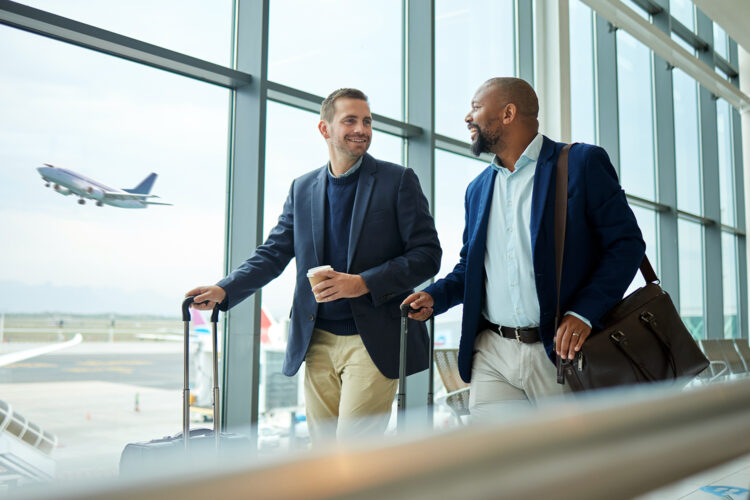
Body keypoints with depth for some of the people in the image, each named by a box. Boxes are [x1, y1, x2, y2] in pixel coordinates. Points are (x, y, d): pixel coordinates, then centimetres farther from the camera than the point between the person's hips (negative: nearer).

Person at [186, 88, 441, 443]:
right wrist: (223, 291, -3)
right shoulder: (302, 188, 12)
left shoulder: (399, 181, 0)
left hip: (373, 341, -4)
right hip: (318, 342, 5)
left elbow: (427, 255, -4)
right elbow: (273, 253, 13)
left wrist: (363, 282, -17)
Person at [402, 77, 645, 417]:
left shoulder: (582, 163, -1)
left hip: (560, 351, -4)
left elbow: (627, 243, -6)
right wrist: (434, 296, 3)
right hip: (491, 355, 5)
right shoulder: (478, 188, 17)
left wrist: (583, 313, -17)